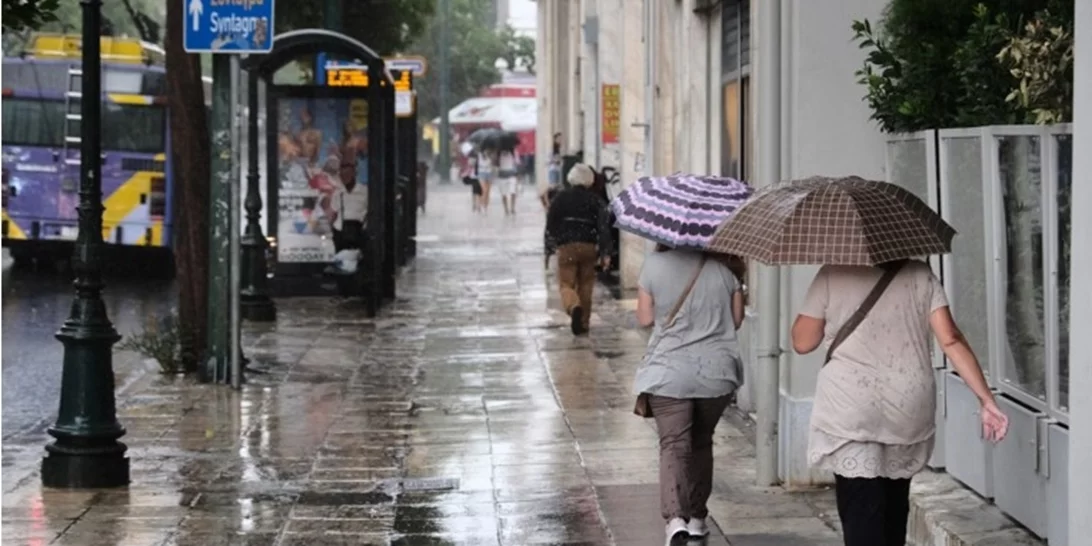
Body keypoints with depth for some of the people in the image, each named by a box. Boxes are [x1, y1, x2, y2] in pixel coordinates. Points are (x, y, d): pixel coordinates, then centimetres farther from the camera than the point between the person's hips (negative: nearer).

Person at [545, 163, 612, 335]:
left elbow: (550, 224, 3)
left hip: (566, 247, -1)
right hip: (589, 247, 1)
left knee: (566, 284, 1)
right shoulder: (596, 201, 1)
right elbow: (603, 227, -6)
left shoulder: (561, 198, 1)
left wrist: (555, 241, 21)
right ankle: (583, 323, 18)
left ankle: (574, 307, -31)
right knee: (585, 286, 15)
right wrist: (605, 253, -7)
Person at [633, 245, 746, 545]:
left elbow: (645, 318, 1)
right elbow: (736, 318, 7)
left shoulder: (654, 265, -4)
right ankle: (696, 517, 25)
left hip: (668, 372, -2)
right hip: (716, 372, 2)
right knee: (701, 442, 19)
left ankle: (675, 517, -26)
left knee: (673, 444, -6)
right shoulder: (722, 266, 1)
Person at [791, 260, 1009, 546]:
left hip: (849, 410, -3)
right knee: (893, 504, 19)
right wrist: (987, 400, -5)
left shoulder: (832, 276, -2)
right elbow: (951, 340, -4)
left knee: (861, 509, -8)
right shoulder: (920, 275, 4)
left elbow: (802, 342, 3)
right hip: (909, 409, 4)